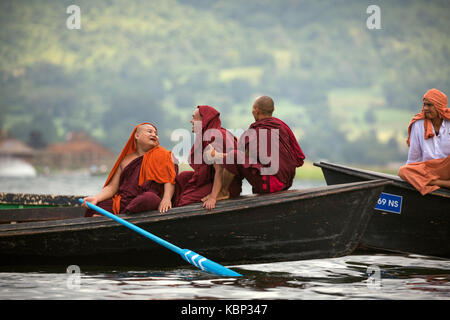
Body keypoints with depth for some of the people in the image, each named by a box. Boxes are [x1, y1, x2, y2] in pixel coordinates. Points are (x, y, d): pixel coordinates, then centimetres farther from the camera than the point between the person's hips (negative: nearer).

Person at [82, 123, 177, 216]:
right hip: (122, 201, 3)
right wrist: (96, 198, -5)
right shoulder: (126, 160, 21)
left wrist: (166, 198, -20)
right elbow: (112, 187, 15)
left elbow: (169, 179, 0)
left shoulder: (162, 155, 14)